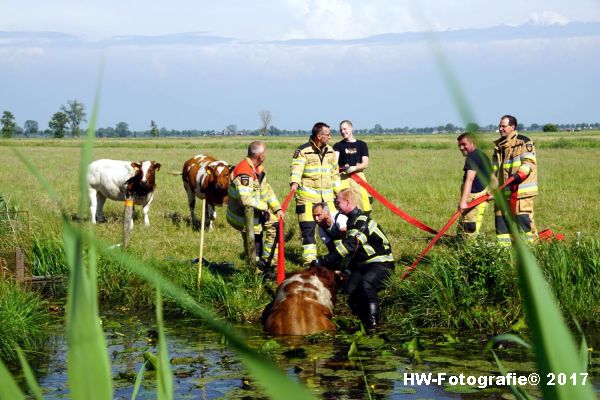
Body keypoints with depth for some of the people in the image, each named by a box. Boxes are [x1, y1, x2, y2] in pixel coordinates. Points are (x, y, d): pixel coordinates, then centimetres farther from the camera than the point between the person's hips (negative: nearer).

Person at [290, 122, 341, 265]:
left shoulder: (330, 151, 13)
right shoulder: (303, 151, -8)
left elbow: (335, 173, 22)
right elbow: (296, 168, -21)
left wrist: (339, 192, 20)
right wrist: (294, 183, -40)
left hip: (327, 197, 5)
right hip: (307, 197, -5)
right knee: (308, 229, -2)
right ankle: (309, 260, 6)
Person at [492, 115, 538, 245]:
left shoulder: (523, 142, -3)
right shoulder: (498, 145, 20)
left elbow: (529, 162, -12)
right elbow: (495, 167, 26)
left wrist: (519, 175, -26)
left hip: (520, 189, -8)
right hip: (502, 190, 8)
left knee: (522, 218, -11)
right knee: (501, 218, 7)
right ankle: (504, 245, 13)